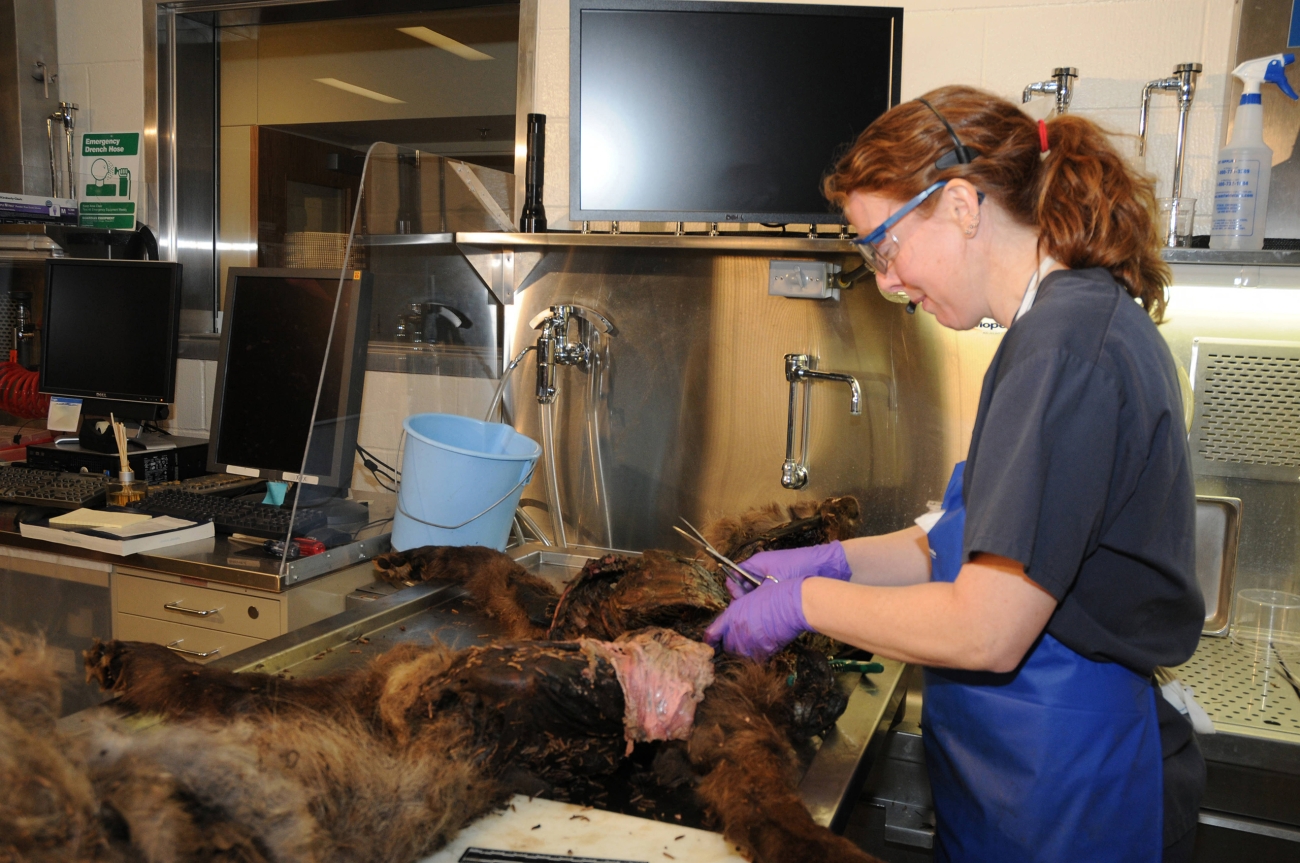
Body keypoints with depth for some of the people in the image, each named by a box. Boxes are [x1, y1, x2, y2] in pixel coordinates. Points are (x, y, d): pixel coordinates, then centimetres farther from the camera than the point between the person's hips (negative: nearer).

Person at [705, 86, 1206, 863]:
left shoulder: (1066, 344, -23)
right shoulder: (1091, 317, 9)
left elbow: (986, 631, -25)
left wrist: (807, 602, -12)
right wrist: (836, 560, 6)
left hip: (1066, 795, -9)